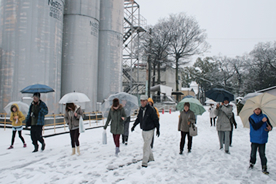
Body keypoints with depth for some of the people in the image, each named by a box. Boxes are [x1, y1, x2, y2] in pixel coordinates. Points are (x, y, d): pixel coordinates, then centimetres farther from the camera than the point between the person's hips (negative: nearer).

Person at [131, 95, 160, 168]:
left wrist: (158, 129, -9)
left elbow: (156, 120, -12)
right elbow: (138, 118, 15)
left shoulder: (151, 109, -18)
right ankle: (151, 158, 38)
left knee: (146, 147, -8)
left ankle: (144, 162, -1)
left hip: (149, 130, -7)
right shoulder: (141, 109, 1)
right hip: (143, 130, 7)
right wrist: (134, 125, 11)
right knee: (147, 145, 20)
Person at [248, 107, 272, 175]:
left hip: (262, 139, 1)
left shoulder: (264, 117, 3)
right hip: (254, 139, -1)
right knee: (253, 153, 9)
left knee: (262, 154, -1)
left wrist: (270, 128, -18)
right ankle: (252, 163, 33)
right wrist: (262, 121, -23)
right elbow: (255, 127, -17)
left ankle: (264, 168, 7)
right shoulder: (251, 118, -5)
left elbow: (269, 125, 5)